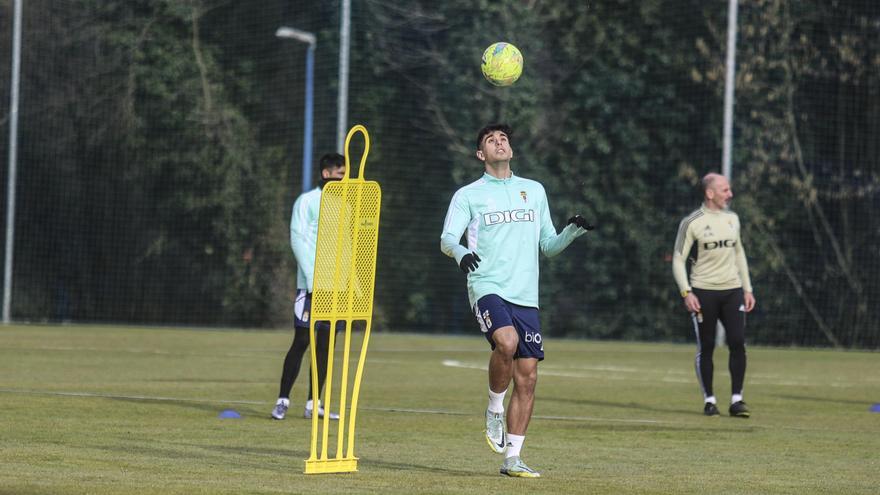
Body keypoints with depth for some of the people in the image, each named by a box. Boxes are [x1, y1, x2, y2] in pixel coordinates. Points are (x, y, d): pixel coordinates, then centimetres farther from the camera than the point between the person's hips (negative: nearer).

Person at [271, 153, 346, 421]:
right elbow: (298, 240, -9)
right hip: (311, 284, -6)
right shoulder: (307, 202, -2)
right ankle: (282, 400, -3)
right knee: (302, 340, -8)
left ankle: (313, 404, 8)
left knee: (326, 343, 5)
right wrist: (314, 281, -16)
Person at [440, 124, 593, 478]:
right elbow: (446, 238, -4)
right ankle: (494, 411, -8)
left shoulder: (534, 191, 19)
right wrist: (460, 252, -26)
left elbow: (548, 246, 21)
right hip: (488, 288, -4)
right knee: (506, 341, -33)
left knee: (527, 377, -2)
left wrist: (572, 232, 1)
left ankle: (512, 458, 7)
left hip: (525, 296, 4)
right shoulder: (468, 195, 7)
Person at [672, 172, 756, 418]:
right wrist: (686, 292, -15)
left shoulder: (732, 219, 12)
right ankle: (709, 400, 10)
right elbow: (678, 259, -4)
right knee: (706, 347, 1)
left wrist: (747, 289, 15)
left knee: (738, 343, -7)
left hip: (732, 290, 4)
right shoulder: (691, 223, -5)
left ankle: (736, 400, -2)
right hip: (703, 292, -4)